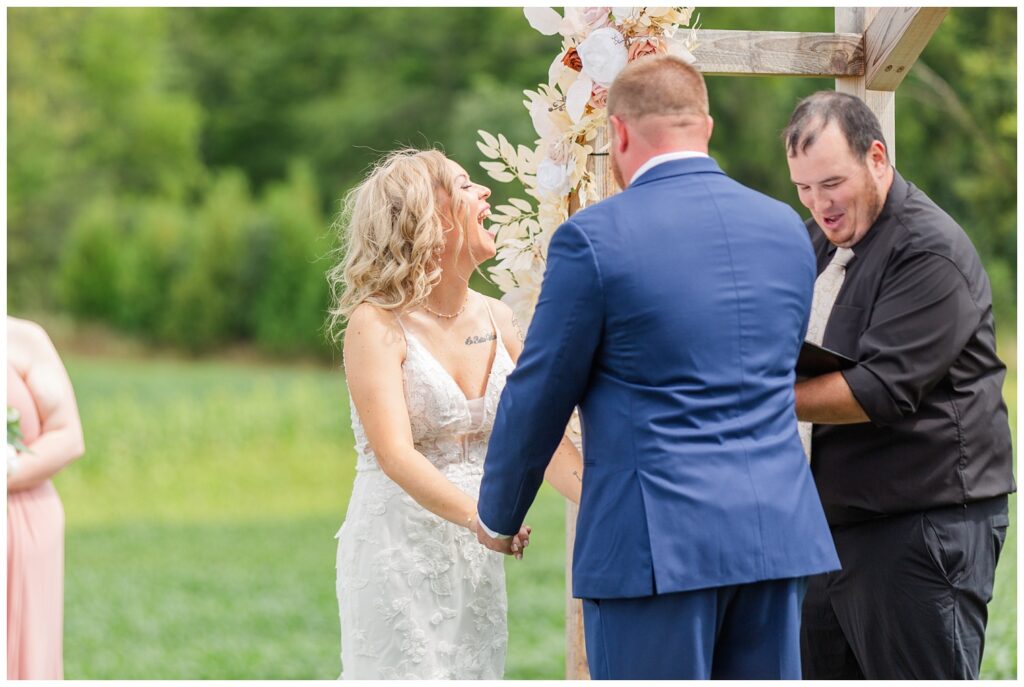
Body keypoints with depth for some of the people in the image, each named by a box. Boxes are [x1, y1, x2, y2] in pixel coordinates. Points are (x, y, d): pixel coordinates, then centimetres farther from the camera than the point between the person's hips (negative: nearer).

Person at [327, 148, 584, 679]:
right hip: (398, 555, -6)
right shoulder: (377, 324, -12)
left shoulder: (495, 320, 7)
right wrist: (479, 516, -38)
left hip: (473, 560, 6)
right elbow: (396, 455, -23)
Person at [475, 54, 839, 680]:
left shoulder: (594, 237, -9)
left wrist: (497, 517, 13)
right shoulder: (786, 227, 8)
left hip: (659, 539, -5)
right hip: (779, 532, 5)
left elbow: (539, 396, -2)